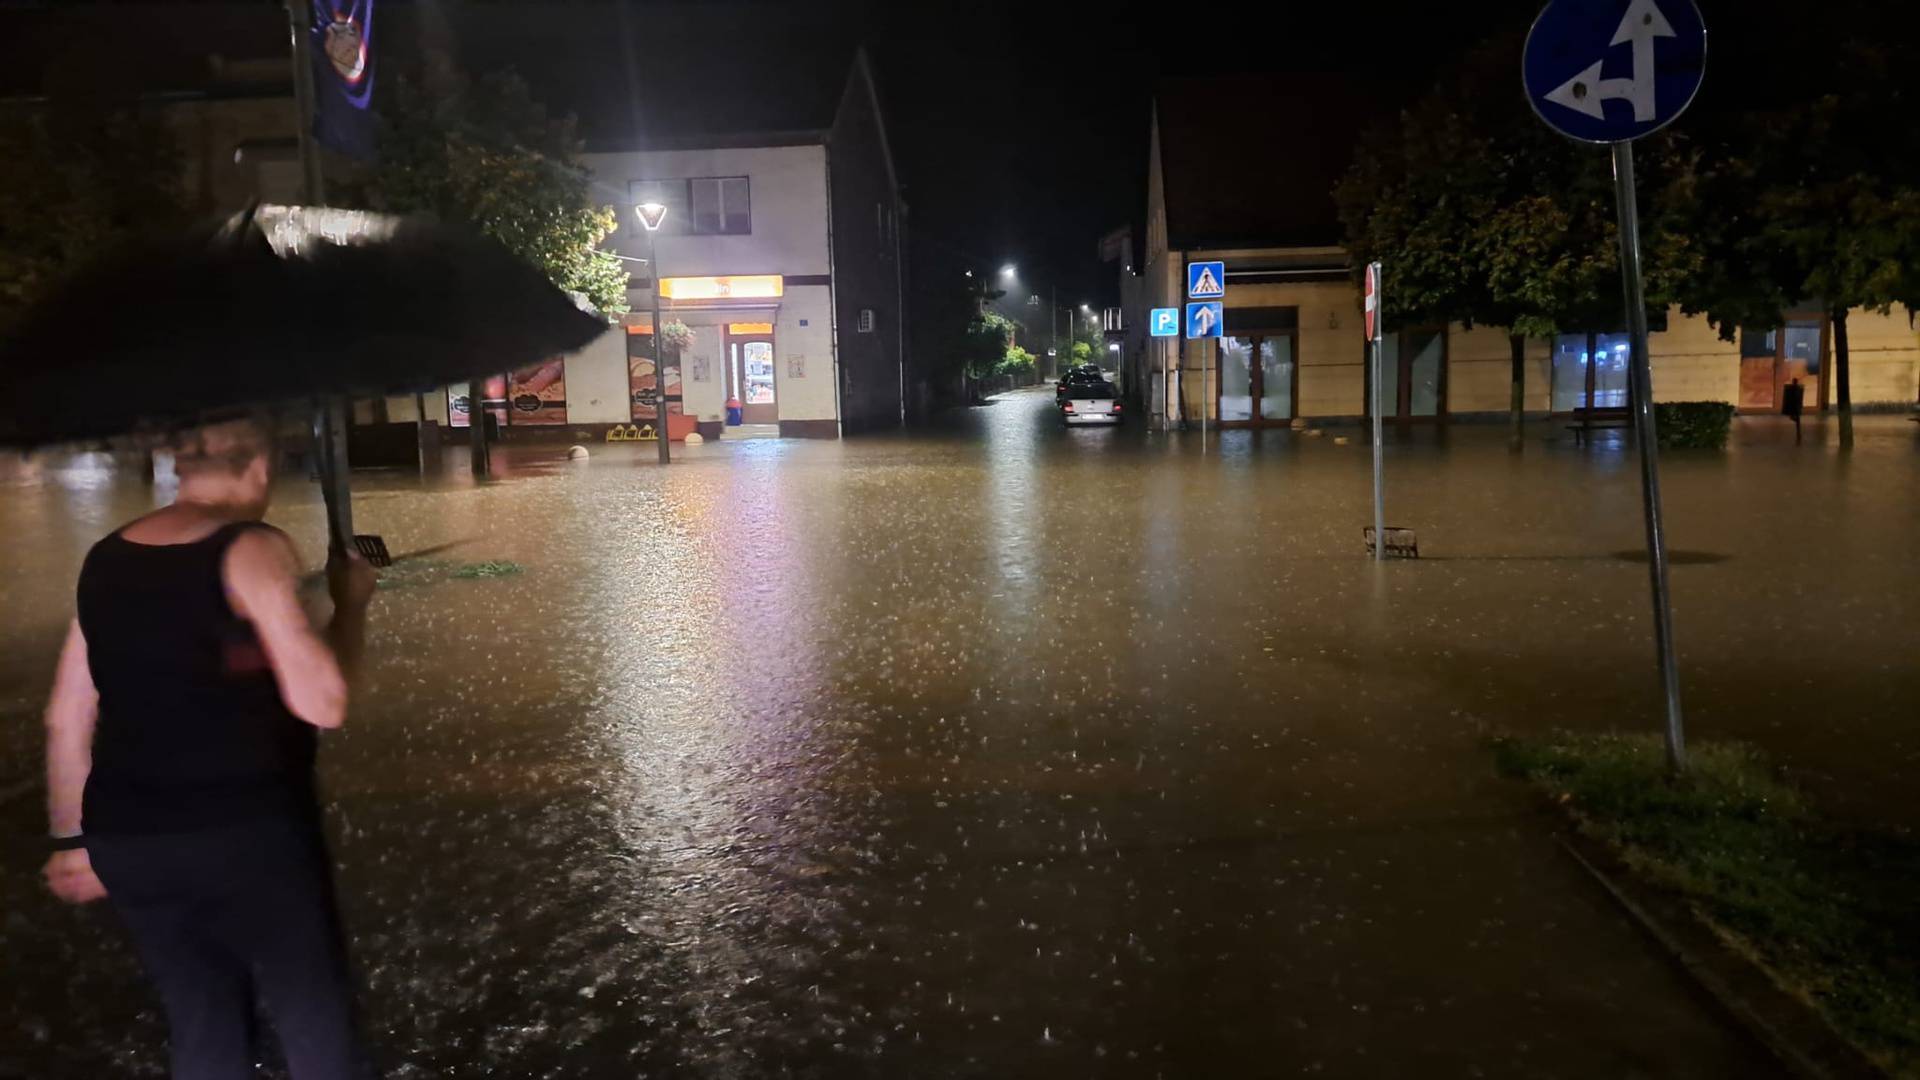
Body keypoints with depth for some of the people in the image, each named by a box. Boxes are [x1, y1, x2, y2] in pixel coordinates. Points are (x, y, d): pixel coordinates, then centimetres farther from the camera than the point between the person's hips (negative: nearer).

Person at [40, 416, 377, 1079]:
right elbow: (321, 703, -17)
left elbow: (66, 721, 10)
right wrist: (352, 604, -3)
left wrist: (75, 838, 19)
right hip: (247, 835, -6)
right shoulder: (251, 550, -12)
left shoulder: (105, 560, 7)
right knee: (315, 1027, 10)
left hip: (127, 842, 6)